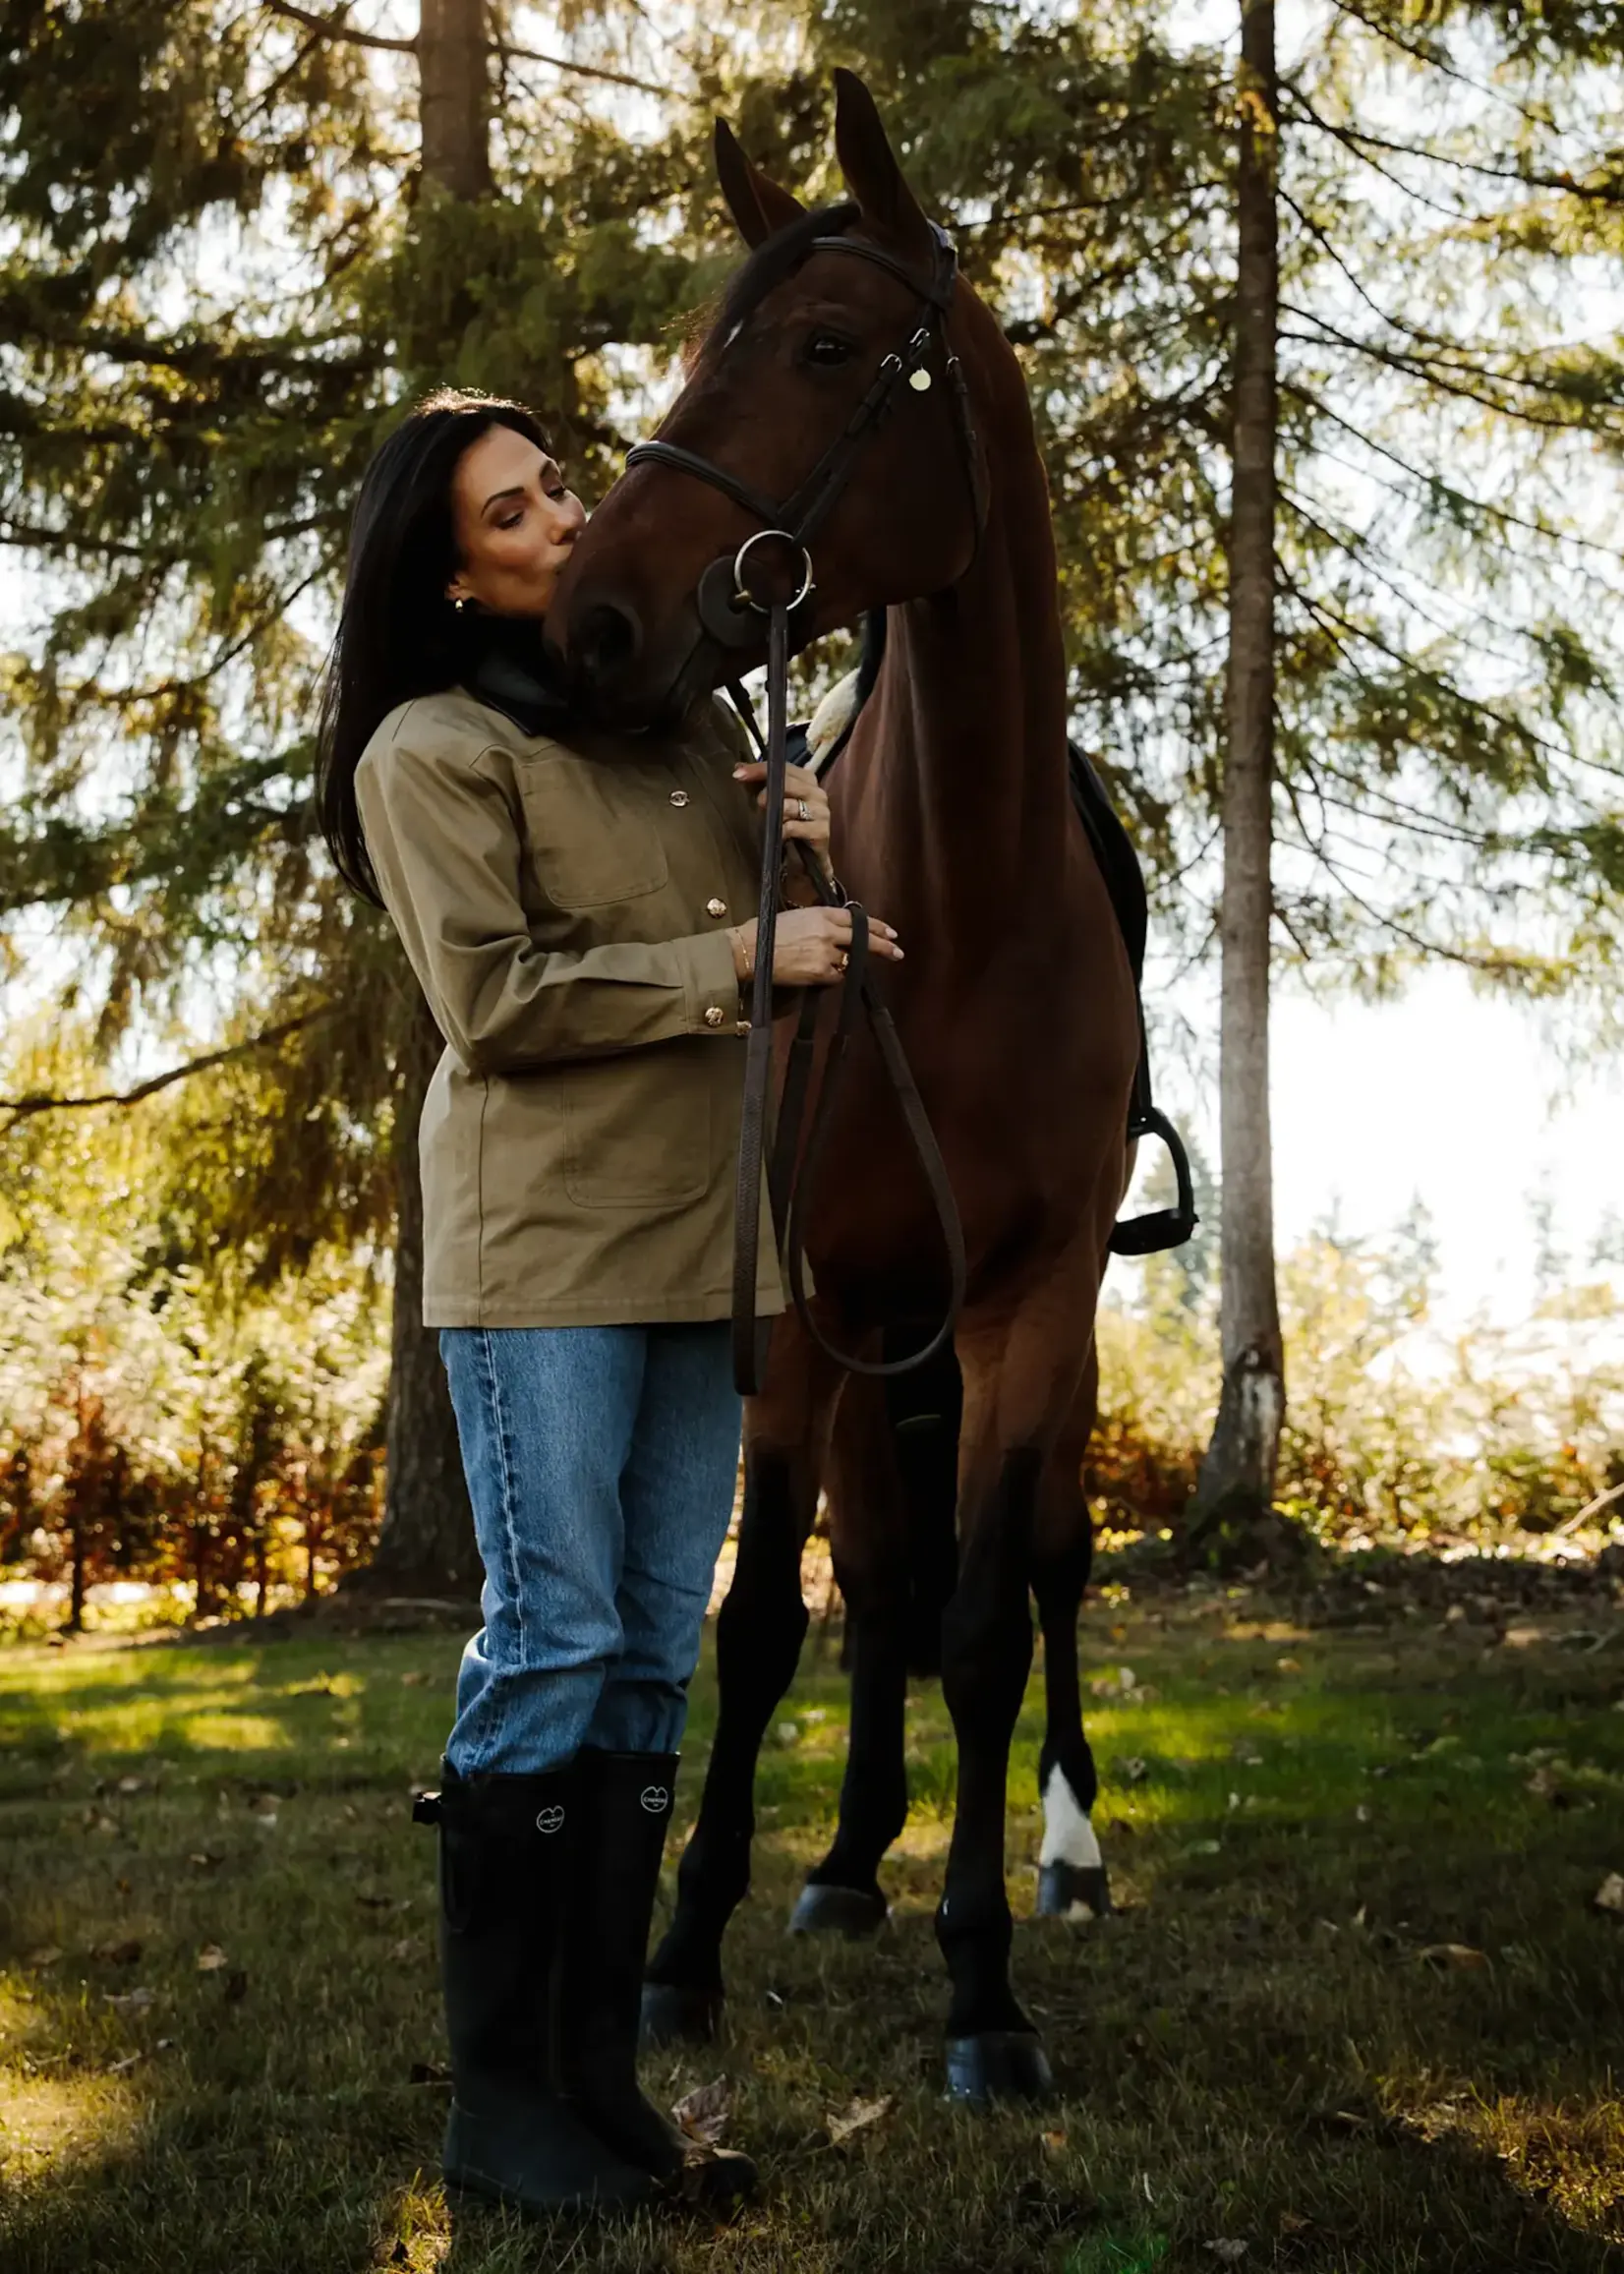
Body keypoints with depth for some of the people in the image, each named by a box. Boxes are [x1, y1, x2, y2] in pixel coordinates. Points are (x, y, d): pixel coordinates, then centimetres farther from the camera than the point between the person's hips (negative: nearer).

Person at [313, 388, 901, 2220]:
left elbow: (774, 908, 27)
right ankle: (499, 2104, 2)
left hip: (699, 1241, 7)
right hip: (543, 1242, -7)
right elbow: (497, 1000, -13)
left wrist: (812, 835, 5)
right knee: (552, 1645, -7)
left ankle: (601, 2080, 14)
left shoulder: (688, 717, 17)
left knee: (653, 1660, 6)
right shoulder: (431, 752, -3)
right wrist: (741, 959, -14)